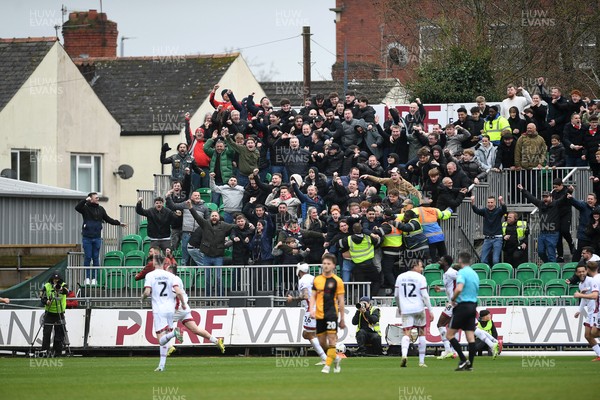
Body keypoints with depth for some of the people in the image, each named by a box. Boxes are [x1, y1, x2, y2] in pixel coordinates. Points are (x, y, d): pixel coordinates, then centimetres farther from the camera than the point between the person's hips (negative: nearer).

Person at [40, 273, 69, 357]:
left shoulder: (63, 285, -2)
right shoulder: (47, 286, 0)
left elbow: (66, 292, -23)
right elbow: (42, 298, -1)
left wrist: (61, 289, -45)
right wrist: (46, 301, -23)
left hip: (60, 313, 1)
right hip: (49, 312, -1)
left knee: (59, 333, 3)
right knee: (47, 332, -10)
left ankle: (57, 351, 12)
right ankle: (45, 350, -6)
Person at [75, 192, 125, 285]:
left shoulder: (100, 209, 9)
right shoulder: (85, 208, -2)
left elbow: (108, 219, 18)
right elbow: (77, 207, -21)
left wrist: (118, 223, 14)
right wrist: (85, 200, -29)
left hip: (97, 238, 3)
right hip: (87, 238, -3)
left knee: (96, 258, 4)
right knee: (87, 257, -1)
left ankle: (94, 278, 8)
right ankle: (87, 278, 5)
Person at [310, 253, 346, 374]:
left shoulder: (337, 281, -1)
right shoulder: (317, 280, 9)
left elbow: (341, 301, 2)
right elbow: (313, 296, 12)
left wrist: (342, 319, 2)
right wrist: (311, 309, -7)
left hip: (332, 313, -4)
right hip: (319, 314, 4)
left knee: (332, 339, -13)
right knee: (322, 342, 7)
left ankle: (328, 365, -9)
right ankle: (335, 358, 30)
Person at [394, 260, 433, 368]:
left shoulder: (400, 277, 9)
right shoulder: (420, 278, -4)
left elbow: (396, 295, 15)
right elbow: (424, 295, -9)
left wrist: (399, 307, 30)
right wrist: (430, 310, -5)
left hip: (405, 310, 2)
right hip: (418, 309, -2)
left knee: (406, 334, -2)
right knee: (422, 334, 12)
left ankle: (404, 354, -30)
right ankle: (421, 361, 13)